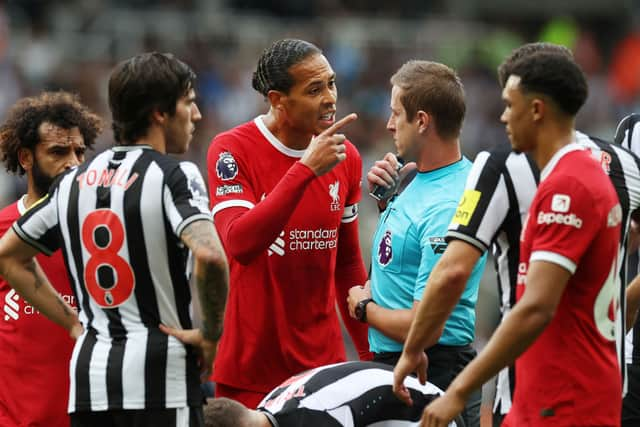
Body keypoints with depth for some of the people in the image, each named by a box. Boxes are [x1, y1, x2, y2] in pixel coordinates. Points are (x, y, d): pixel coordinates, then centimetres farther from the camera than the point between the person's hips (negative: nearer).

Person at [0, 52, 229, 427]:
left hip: (87, 375, 6)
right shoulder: (174, 175, -7)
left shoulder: (73, 182, 13)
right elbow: (209, 256, -24)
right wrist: (211, 333, -9)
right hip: (159, 379, -6)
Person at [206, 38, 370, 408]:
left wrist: (369, 353, 16)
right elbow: (239, 244, -26)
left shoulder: (346, 157, 7)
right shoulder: (232, 149, -10)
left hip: (323, 363, 5)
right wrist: (306, 169, -28)